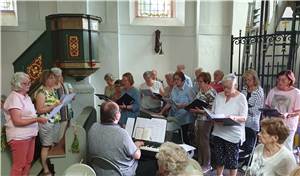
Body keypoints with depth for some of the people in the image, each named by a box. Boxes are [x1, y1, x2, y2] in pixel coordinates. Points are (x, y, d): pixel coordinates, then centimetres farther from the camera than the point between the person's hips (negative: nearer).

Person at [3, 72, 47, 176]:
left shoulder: (26, 97, 12)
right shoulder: (14, 98, -15)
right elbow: (17, 121, -22)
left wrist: (38, 119, 11)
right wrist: (36, 120, -24)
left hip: (30, 135, 9)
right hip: (19, 137, -8)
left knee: (28, 162, 17)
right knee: (18, 166, 3)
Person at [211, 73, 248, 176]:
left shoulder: (241, 98, -8)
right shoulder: (219, 96, 4)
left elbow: (244, 117, -12)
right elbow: (212, 113, 9)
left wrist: (234, 117, -31)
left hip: (233, 134, -4)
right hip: (218, 132, 4)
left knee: (232, 160, 8)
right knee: (219, 157, 17)